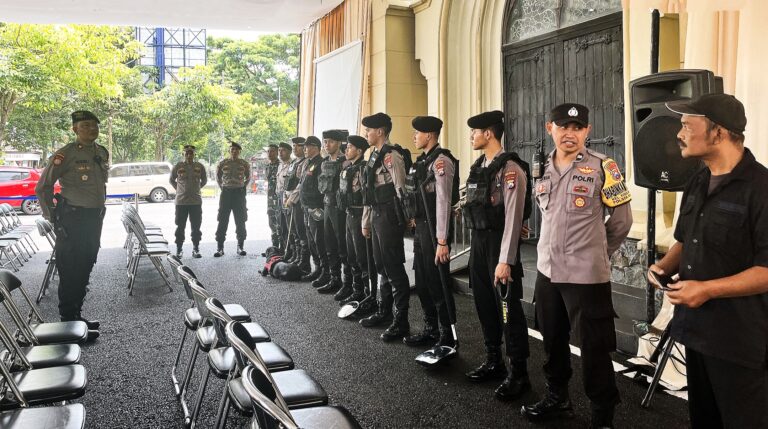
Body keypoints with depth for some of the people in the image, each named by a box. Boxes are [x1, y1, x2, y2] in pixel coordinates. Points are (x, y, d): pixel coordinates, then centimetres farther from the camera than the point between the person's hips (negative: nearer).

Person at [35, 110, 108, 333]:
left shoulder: (102, 153, 9)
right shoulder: (66, 154, -12)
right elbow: (43, 187, -7)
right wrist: (52, 217, -6)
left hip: (95, 218, 7)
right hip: (72, 220, -7)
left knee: (84, 271, 15)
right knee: (70, 273, -2)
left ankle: (77, 316, 27)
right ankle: (69, 323, 5)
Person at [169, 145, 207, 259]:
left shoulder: (200, 167, 2)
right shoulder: (178, 167, -2)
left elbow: (204, 180, 16)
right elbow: (171, 180, 13)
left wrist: (196, 188, 11)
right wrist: (178, 189, 7)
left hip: (196, 201, 1)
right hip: (181, 201, -1)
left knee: (196, 227, 5)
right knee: (180, 227, 4)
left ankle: (195, 249, 13)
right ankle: (178, 250, 13)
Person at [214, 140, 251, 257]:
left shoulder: (244, 164, 3)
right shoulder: (223, 163, 2)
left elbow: (248, 178, 16)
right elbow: (218, 177, 15)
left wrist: (243, 187, 7)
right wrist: (222, 187, 7)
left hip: (239, 193, 1)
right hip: (226, 192, 0)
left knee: (240, 221, 4)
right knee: (222, 221, -2)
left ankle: (240, 247, 14)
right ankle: (220, 248, 2)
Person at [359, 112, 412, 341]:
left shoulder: (391, 155, -13)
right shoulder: (374, 156, 16)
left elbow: (401, 189, -16)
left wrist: (403, 219, -15)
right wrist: (366, 221, 19)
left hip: (389, 216, -9)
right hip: (376, 216, 10)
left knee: (394, 268, -5)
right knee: (381, 266, 17)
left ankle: (401, 322, 2)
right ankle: (384, 312, 31)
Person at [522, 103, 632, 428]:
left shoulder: (602, 167, -10)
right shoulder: (543, 170, 8)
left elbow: (621, 220, -3)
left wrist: (596, 253, 6)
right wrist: (556, 251, 13)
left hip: (587, 275, -6)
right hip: (547, 271, 6)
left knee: (594, 349, 3)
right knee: (553, 340, 19)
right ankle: (557, 398, 37)